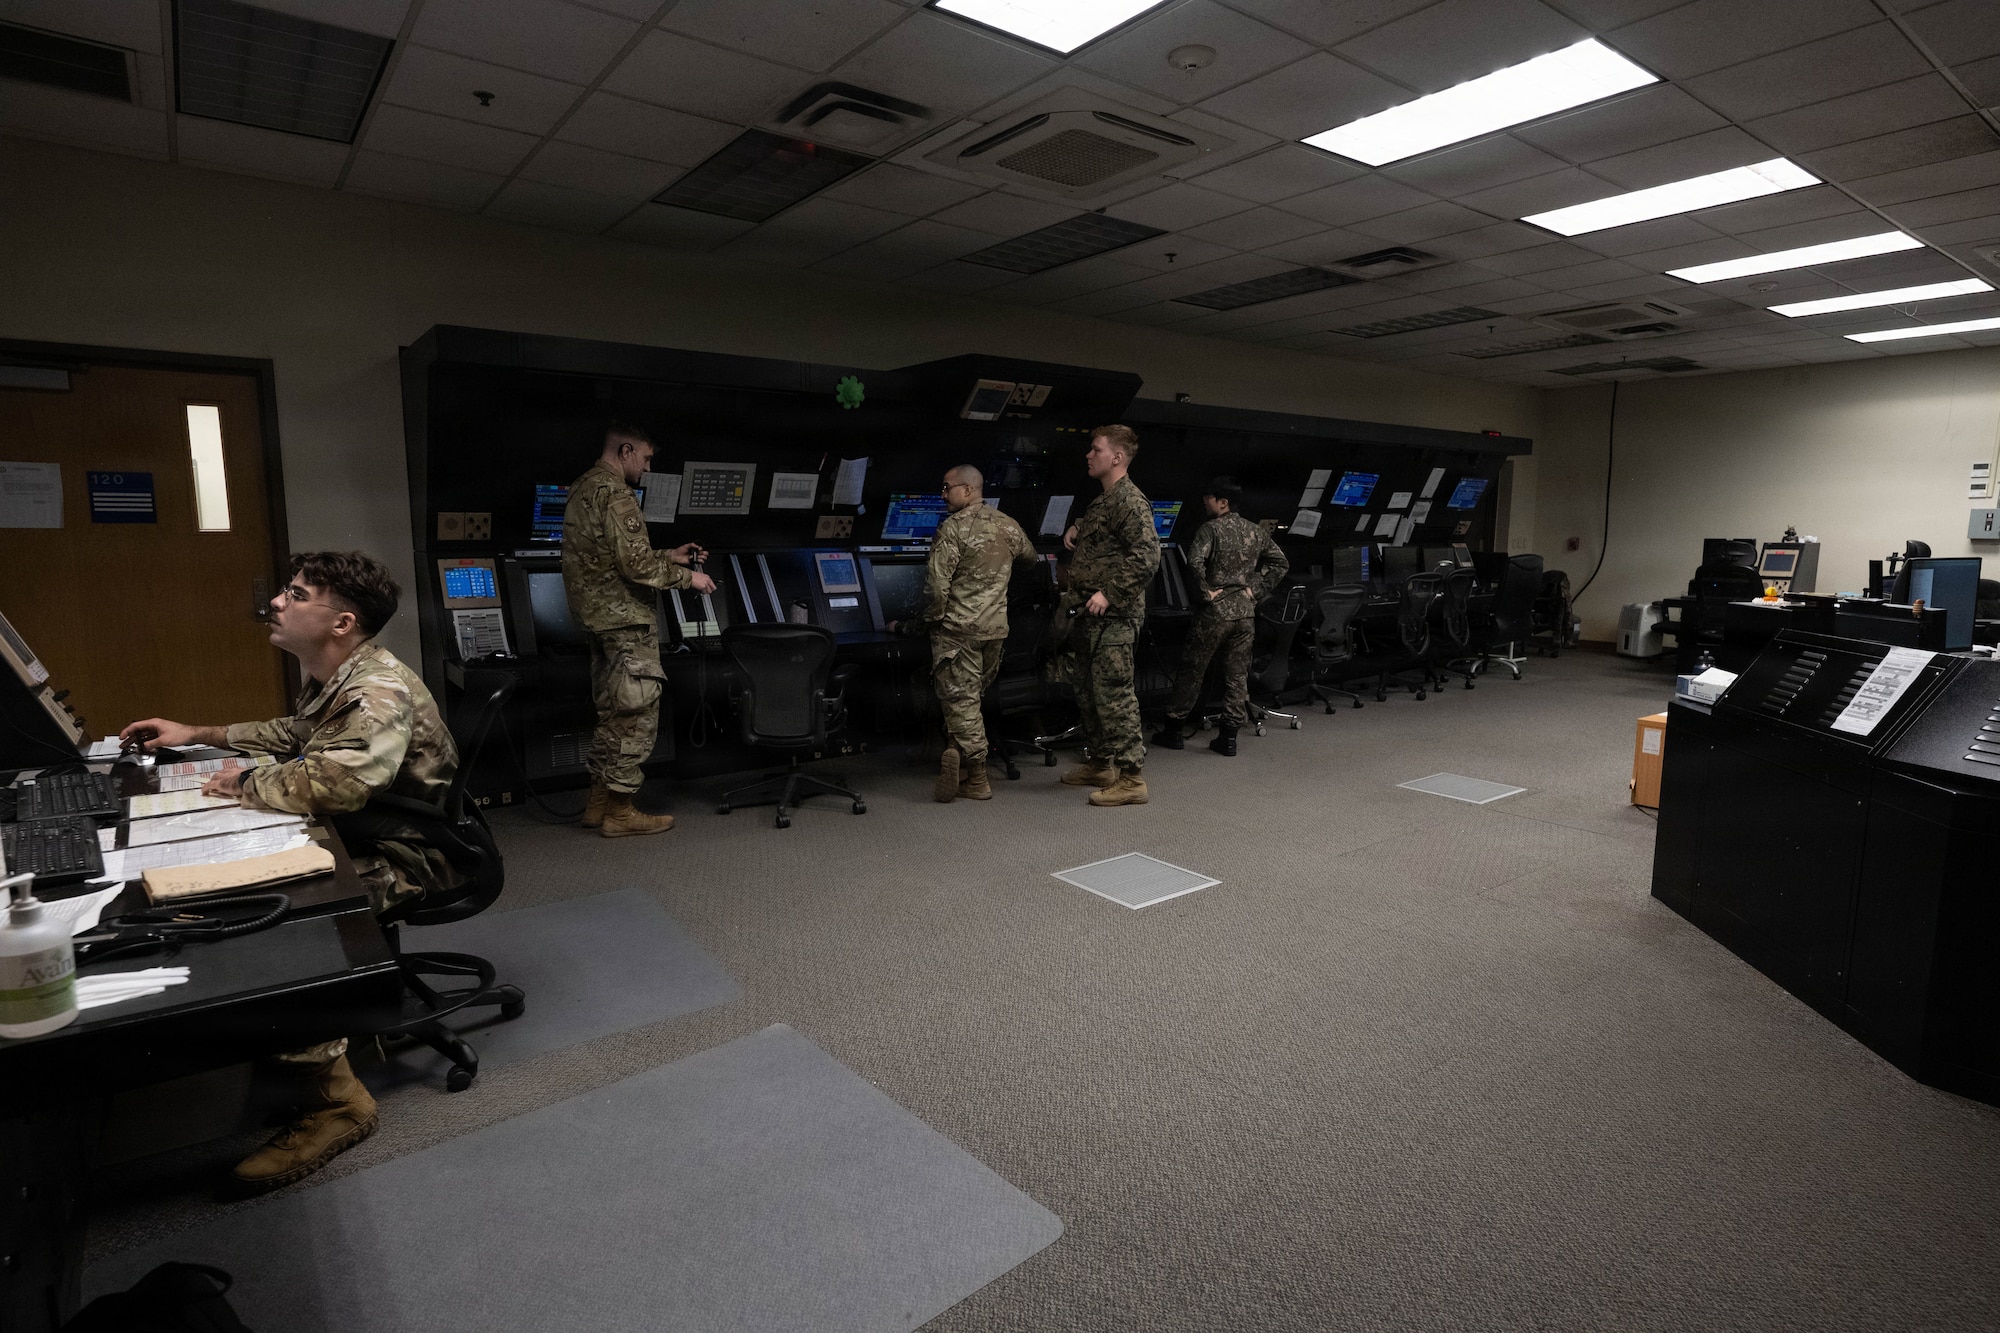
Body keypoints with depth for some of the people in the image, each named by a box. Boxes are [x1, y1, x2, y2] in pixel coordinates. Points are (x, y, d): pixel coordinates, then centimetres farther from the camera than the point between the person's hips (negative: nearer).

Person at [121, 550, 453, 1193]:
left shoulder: (380, 691, -24)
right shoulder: (332, 679, 9)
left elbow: (340, 780, -40)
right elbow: (295, 734, 31)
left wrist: (246, 785, -21)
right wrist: (198, 735, 25)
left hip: (399, 857, -11)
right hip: (354, 838, 11)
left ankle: (333, 1098, -14)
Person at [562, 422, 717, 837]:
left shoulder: (582, 489, 16)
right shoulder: (616, 495, -15)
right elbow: (636, 564, -21)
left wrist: (669, 556, 18)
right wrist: (687, 577, -9)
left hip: (598, 617, 10)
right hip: (626, 618, -10)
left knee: (612, 712, 16)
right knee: (637, 713, -3)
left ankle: (599, 802, 23)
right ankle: (619, 812, 3)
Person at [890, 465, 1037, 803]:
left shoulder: (952, 528, -11)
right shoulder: (1008, 526, 9)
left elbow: (937, 584, -15)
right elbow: (1030, 555, 30)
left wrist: (930, 620, -1)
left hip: (958, 628, -6)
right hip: (996, 627, 6)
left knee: (961, 701, -1)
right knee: (971, 697, 15)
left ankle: (976, 780, -4)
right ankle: (959, 754, 6)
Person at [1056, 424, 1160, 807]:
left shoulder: (1131, 501, -12)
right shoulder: (1101, 500, 18)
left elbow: (1146, 556, -22)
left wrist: (1109, 594, -22)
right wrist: (1076, 528, 19)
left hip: (1114, 616, -10)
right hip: (1088, 614, 10)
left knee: (1113, 692, -9)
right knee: (1086, 689, 16)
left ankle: (1130, 777, -3)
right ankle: (1100, 764, 29)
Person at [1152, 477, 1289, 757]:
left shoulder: (1211, 529, -10)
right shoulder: (1255, 532, 8)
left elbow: (1195, 561, -25)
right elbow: (1281, 563, 11)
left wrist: (1206, 590, -13)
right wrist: (1256, 590, 8)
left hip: (1215, 612, -5)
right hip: (1245, 613, 5)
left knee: (1192, 671, 7)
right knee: (1237, 675, 9)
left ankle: (1174, 729, 15)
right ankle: (1229, 736, 11)